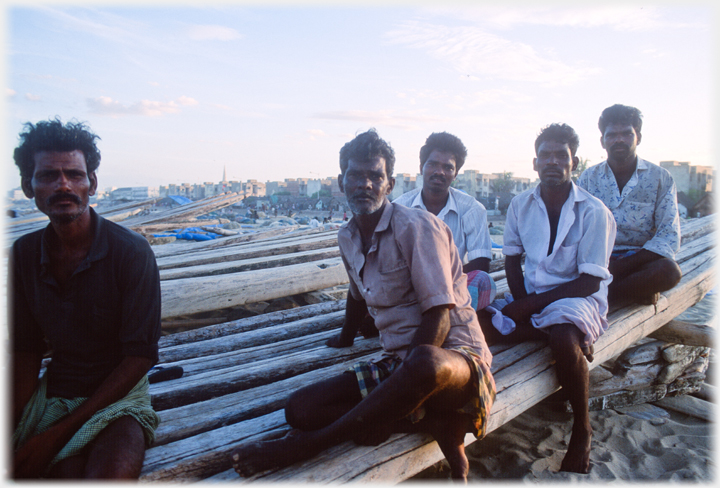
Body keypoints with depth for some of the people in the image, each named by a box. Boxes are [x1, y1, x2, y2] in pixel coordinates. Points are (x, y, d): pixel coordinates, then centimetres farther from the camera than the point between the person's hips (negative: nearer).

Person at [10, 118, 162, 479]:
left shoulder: (131, 253, -14)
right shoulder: (24, 255, 1)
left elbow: (140, 357, -14)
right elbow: (26, 351, 6)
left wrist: (59, 432, -15)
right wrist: (13, 430, -10)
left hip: (118, 396, -3)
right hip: (53, 393, 3)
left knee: (108, 475, -30)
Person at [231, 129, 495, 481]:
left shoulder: (417, 227, -14)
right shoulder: (348, 239, 8)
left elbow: (438, 319, -18)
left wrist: (398, 388, -21)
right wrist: (346, 337, 42)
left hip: (454, 357, -6)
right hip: (398, 365, 6)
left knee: (426, 363, -44)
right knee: (299, 408, -12)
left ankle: (305, 445, -25)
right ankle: (433, 422, -15)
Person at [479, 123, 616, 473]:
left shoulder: (594, 212, -10)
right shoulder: (520, 205, 1)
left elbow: (589, 282, -13)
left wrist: (531, 304, -19)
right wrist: (520, 303, -9)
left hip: (577, 298, -3)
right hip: (530, 297, 4)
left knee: (564, 339, -36)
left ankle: (582, 428, -8)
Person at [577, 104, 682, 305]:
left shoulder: (660, 177, 4)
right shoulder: (588, 177, 9)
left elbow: (669, 237, -4)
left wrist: (622, 266, -20)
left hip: (640, 258, 0)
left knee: (669, 270, -35)